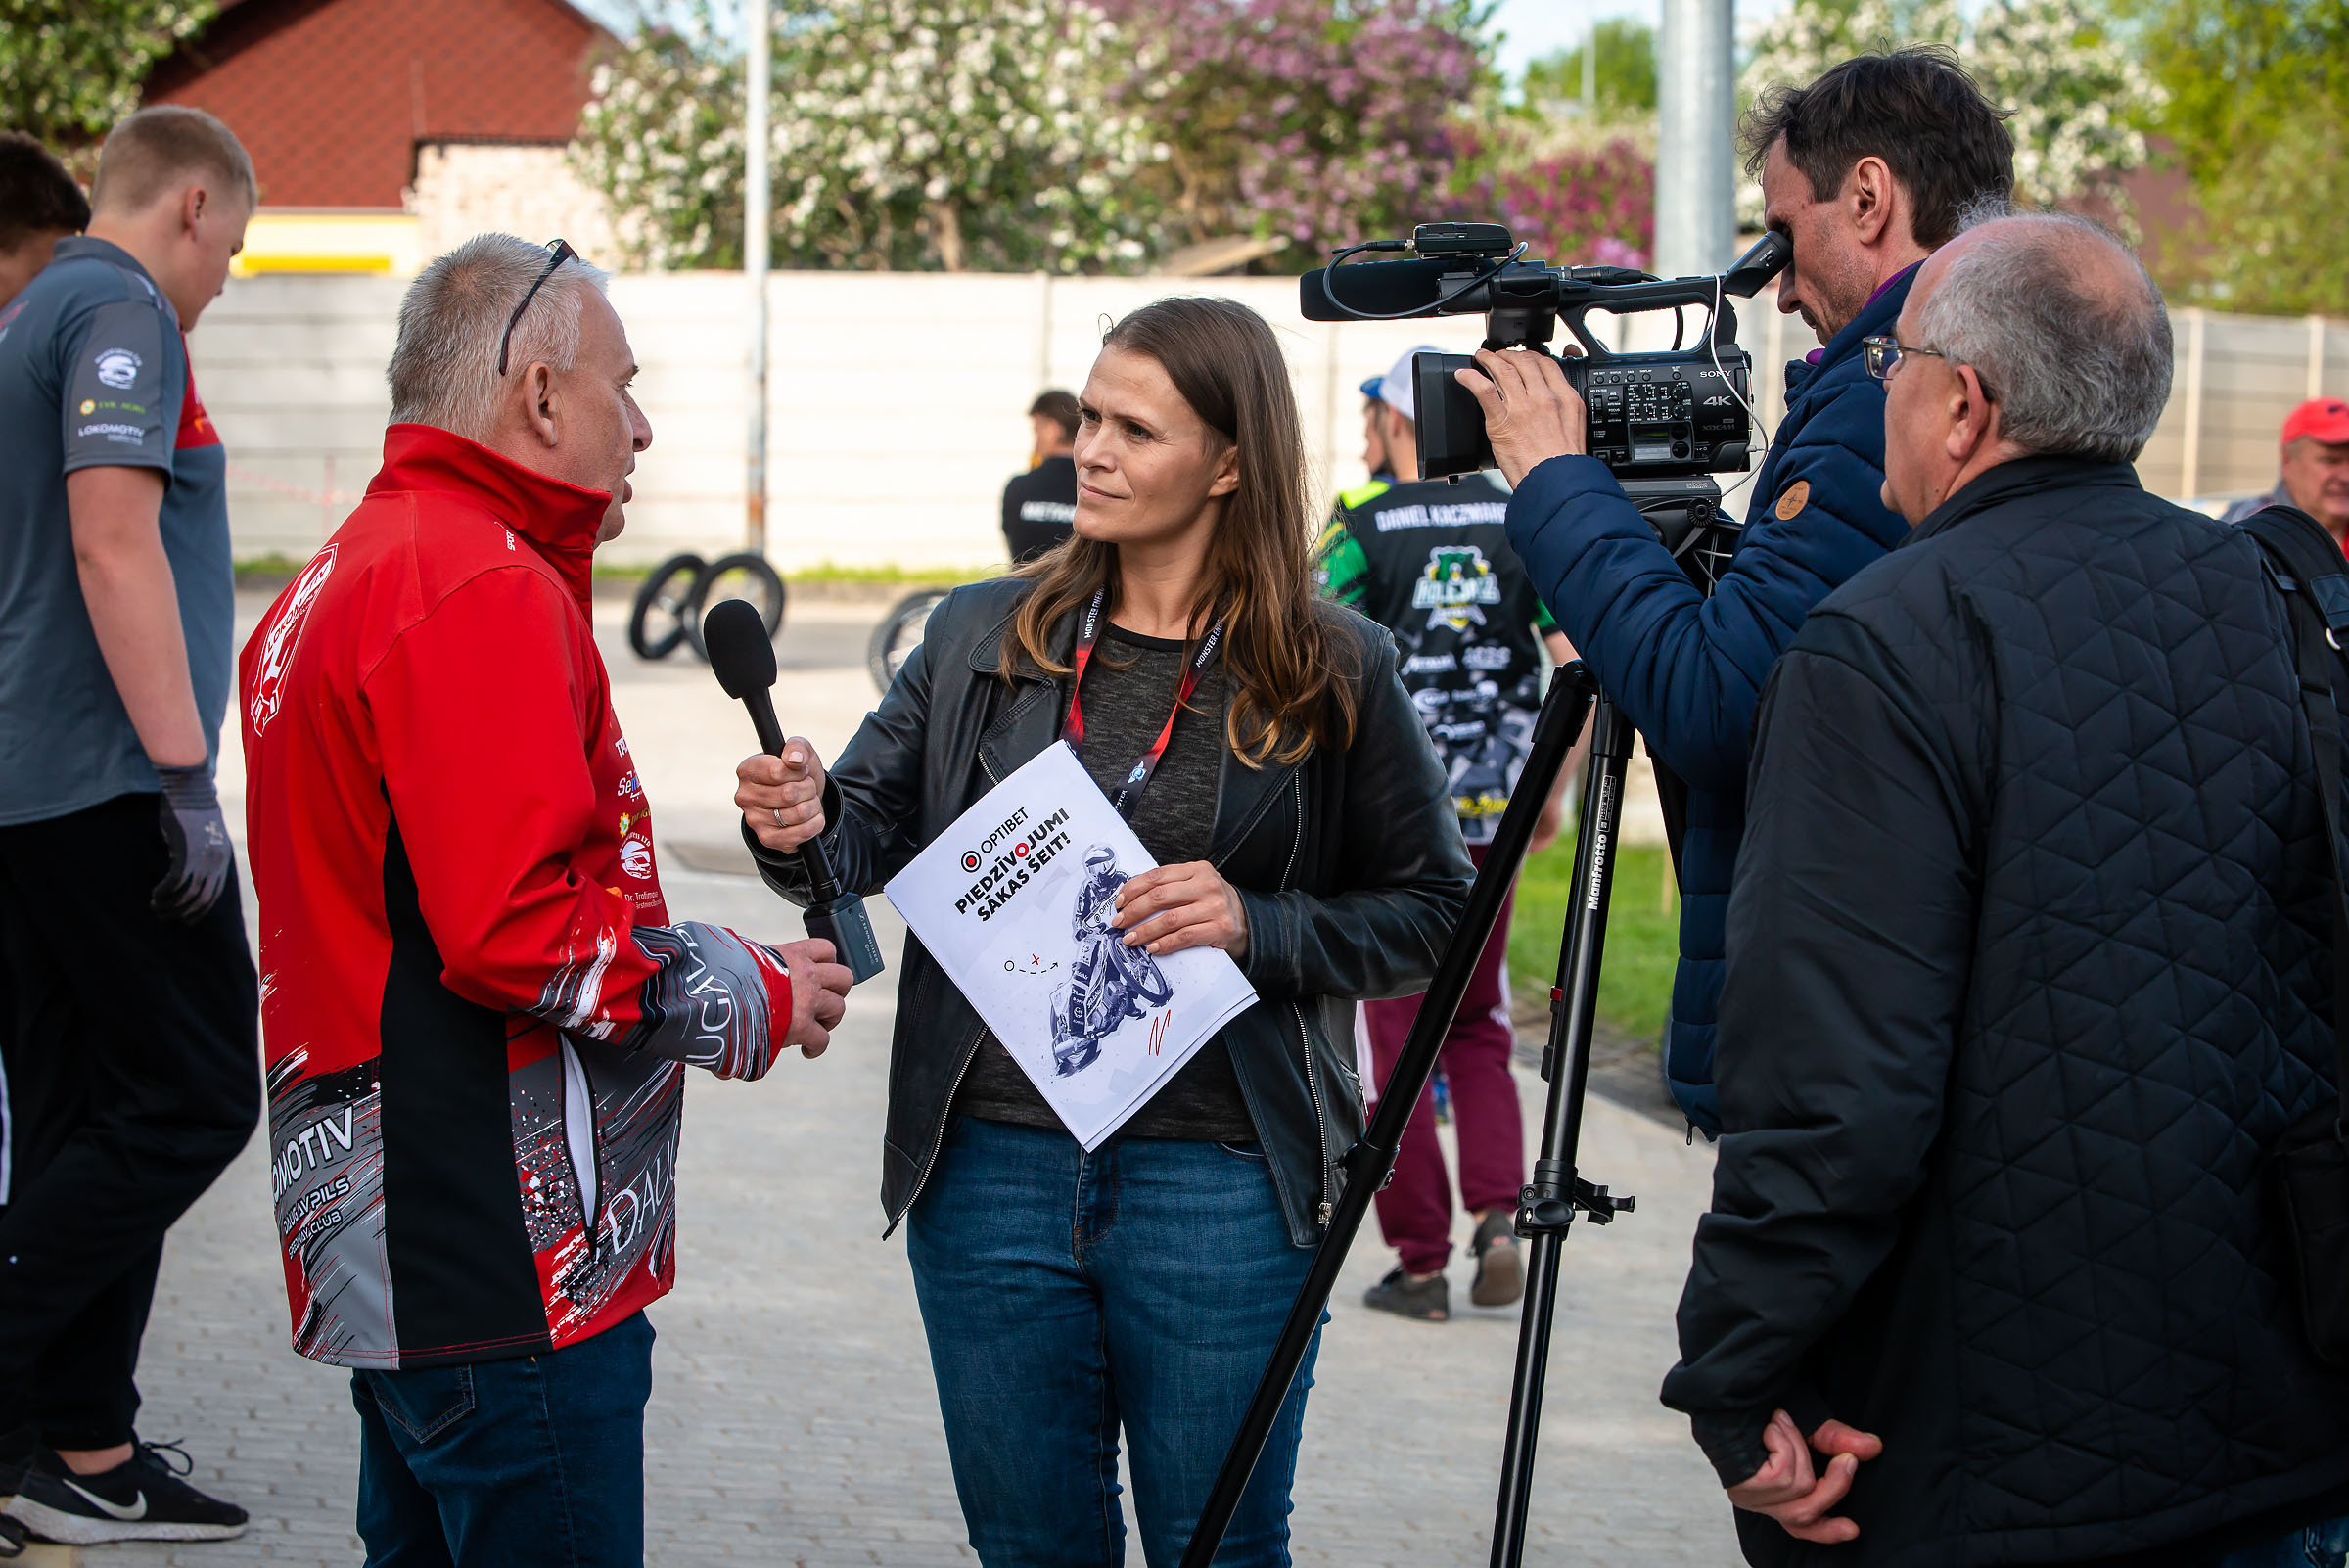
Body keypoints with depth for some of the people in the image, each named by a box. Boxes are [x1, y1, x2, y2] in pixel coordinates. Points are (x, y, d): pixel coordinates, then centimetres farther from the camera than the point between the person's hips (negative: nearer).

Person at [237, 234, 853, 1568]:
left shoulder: (337, 583, 18)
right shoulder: (488, 588, -15)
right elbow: (520, 931, -23)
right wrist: (753, 995, -9)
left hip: (388, 1254, 11)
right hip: (509, 1266, -11)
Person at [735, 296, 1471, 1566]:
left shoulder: (1335, 672, -1)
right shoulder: (982, 638, 8)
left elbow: (1431, 913, 2)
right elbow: (871, 820, 4)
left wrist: (1257, 927, -14)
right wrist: (803, 828, -19)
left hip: (1218, 1180, -3)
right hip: (991, 1166, 3)